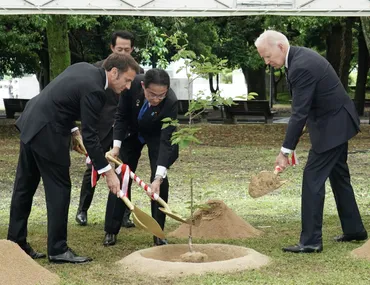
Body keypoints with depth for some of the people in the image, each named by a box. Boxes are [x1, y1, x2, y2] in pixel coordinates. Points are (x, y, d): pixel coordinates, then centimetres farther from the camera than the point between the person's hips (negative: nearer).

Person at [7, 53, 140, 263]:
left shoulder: (85, 69, 8)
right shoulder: (93, 89, -20)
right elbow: (90, 136, -20)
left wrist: (73, 130, 16)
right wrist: (108, 172, -17)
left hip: (31, 123, 10)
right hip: (47, 133, -10)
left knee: (25, 186, 14)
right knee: (59, 188, -2)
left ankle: (15, 243, 23)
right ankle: (58, 249, 3)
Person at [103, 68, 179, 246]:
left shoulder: (171, 102, -39)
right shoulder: (132, 84, -34)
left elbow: (166, 140, -40)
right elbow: (121, 116, -17)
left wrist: (158, 177, -46)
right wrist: (116, 145, -25)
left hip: (157, 136, -2)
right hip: (132, 132, 2)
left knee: (160, 181, -12)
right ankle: (111, 231, 8)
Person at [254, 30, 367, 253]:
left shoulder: (301, 66, -26)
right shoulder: (300, 56, 6)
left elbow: (300, 112, -27)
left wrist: (286, 151, -24)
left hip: (332, 126, -11)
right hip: (337, 121, 11)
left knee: (313, 178, -9)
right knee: (338, 176, 19)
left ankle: (311, 240, -7)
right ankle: (354, 229, 30)